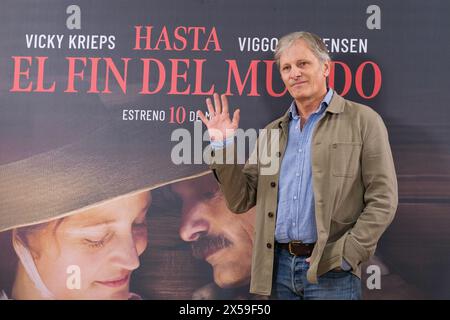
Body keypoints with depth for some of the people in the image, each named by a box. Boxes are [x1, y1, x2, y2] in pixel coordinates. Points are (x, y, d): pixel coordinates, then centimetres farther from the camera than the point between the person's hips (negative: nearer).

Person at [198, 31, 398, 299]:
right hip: (278, 267, 4)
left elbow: (383, 200, -5)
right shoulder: (272, 133, 11)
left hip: (331, 271, -3)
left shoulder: (363, 120, -1)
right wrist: (223, 146, -3)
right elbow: (241, 201, 7)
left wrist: (346, 255, -12)